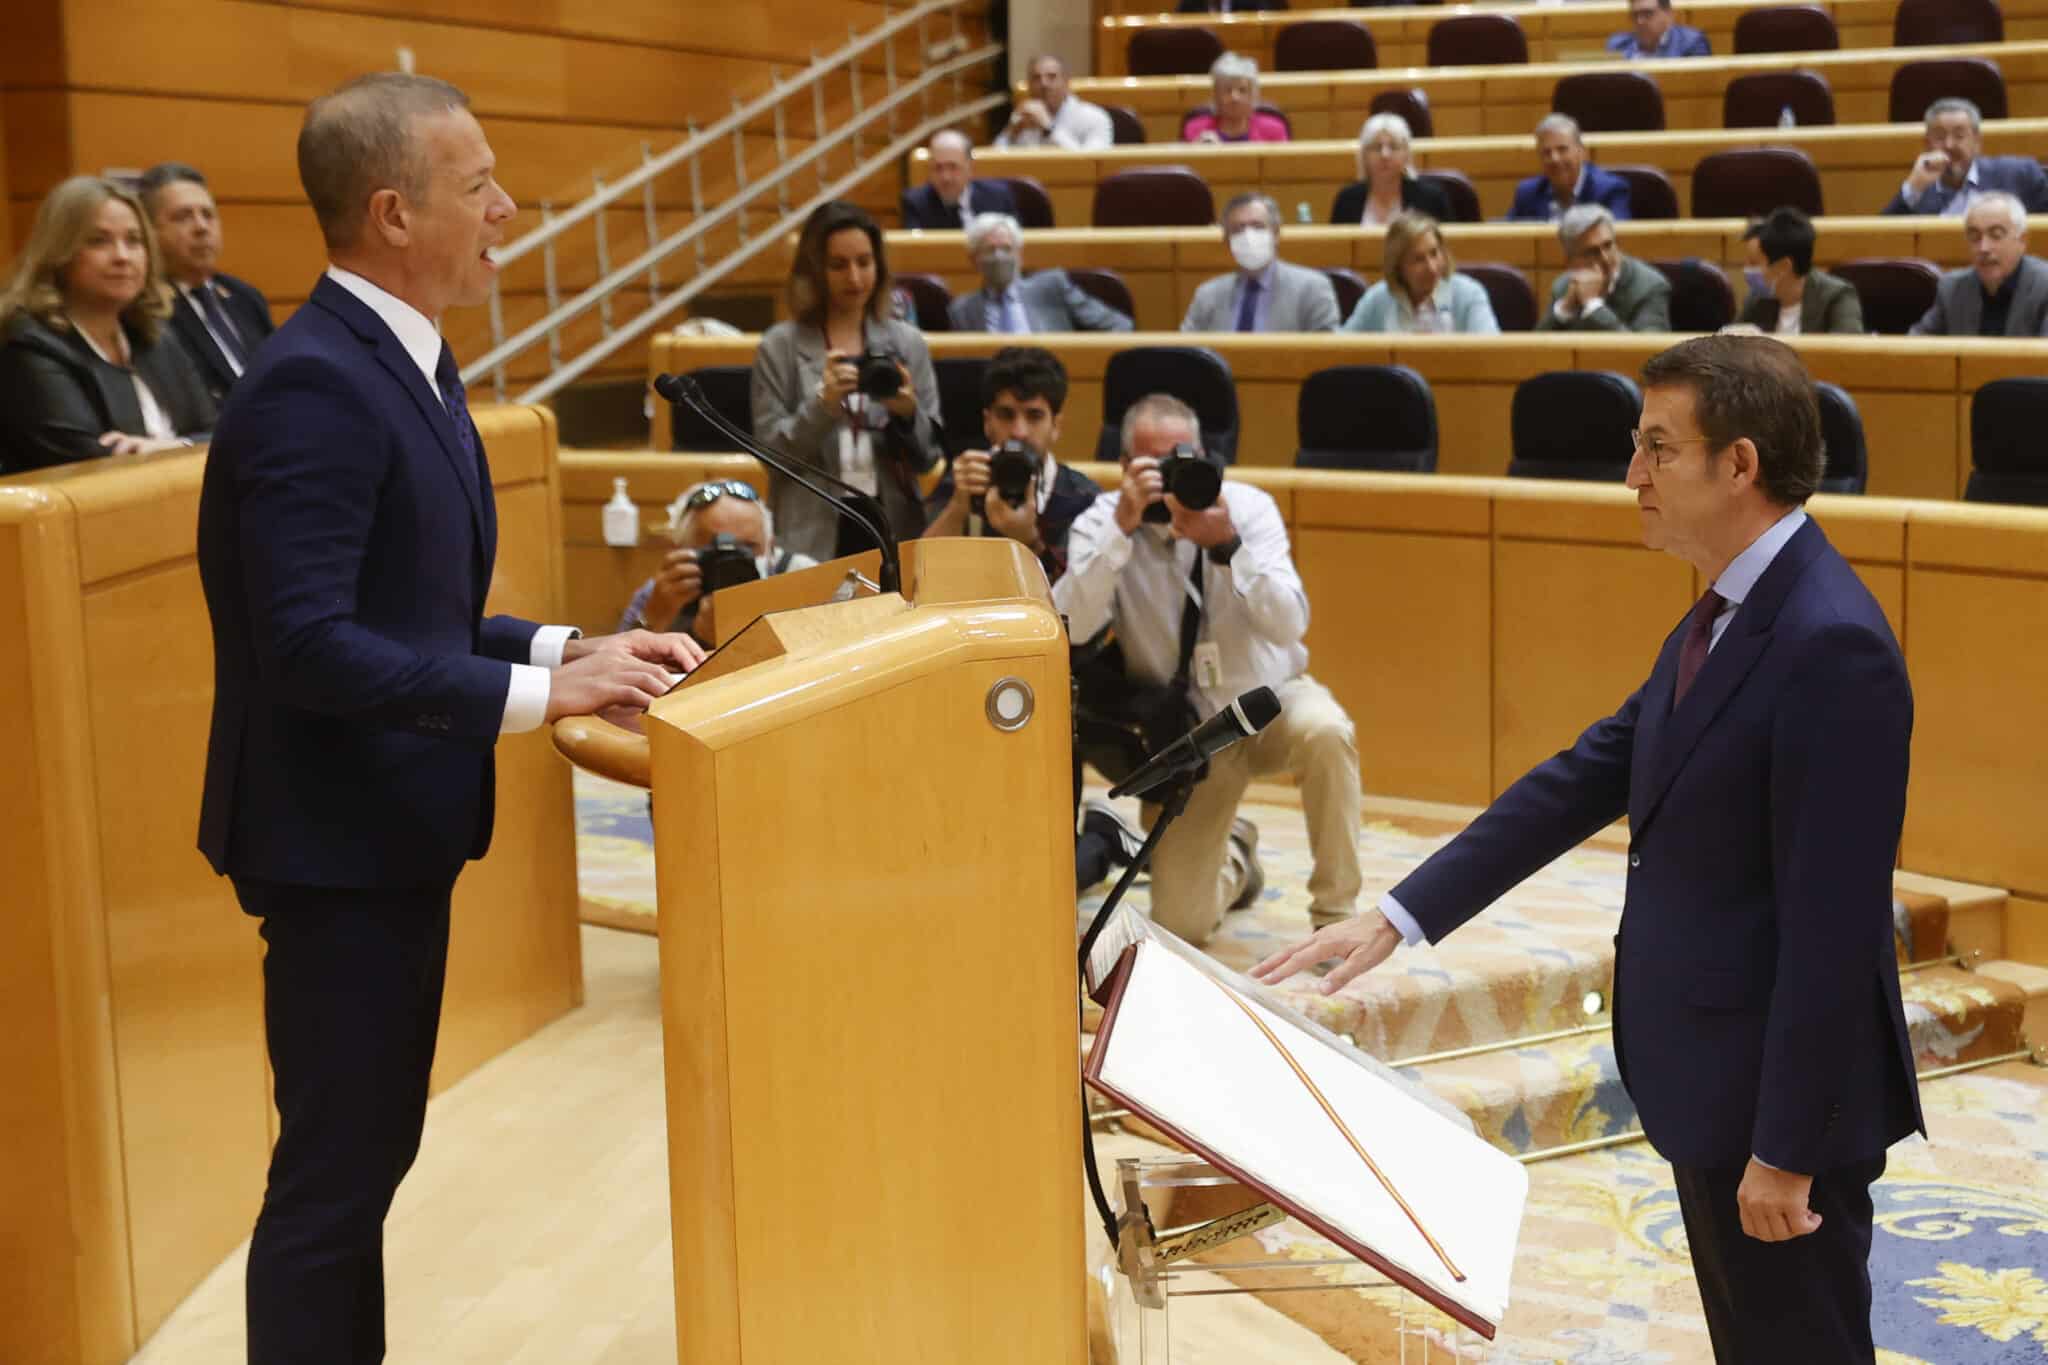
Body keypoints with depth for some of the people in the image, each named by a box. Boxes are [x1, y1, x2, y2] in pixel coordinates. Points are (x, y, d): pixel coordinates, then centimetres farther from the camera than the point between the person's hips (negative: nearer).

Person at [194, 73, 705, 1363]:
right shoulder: (312, 386, -21)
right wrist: (540, 693, -24)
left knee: (368, 1150, 18)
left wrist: (567, 649, 3)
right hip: (336, 836, -10)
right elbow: (310, 645, -27)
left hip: (396, 824, 10)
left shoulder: (405, 362, 10)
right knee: (335, 1166, 1)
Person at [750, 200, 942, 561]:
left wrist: (908, 413, -12)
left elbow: (928, 456, 7)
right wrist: (823, 403, -16)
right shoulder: (780, 346, 2)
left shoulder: (908, 342, 6)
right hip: (812, 537, -2)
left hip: (893, 528, 2)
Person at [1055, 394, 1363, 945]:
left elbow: (1288, 626, -25)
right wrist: (1122, 526, -37)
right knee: (1180, 925, -7)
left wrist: (1227, 544, -38)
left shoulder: (1248, 506, -14)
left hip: (1268, 702, 0)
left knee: (1325, 730, -38)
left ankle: (1334, 916, -16)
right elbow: (1072, 626, -30)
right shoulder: (1102, 521, -13)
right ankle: (1234, 855, 32)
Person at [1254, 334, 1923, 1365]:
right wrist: (1399, 916, 7)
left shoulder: (1831, 643, -23)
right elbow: (1585, 779, 11)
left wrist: (1786, 1150, -21)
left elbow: (1833, 919, -24)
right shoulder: (1723, 620, 8)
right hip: (1709, 1079, 9)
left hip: (1779, 1090, -9)